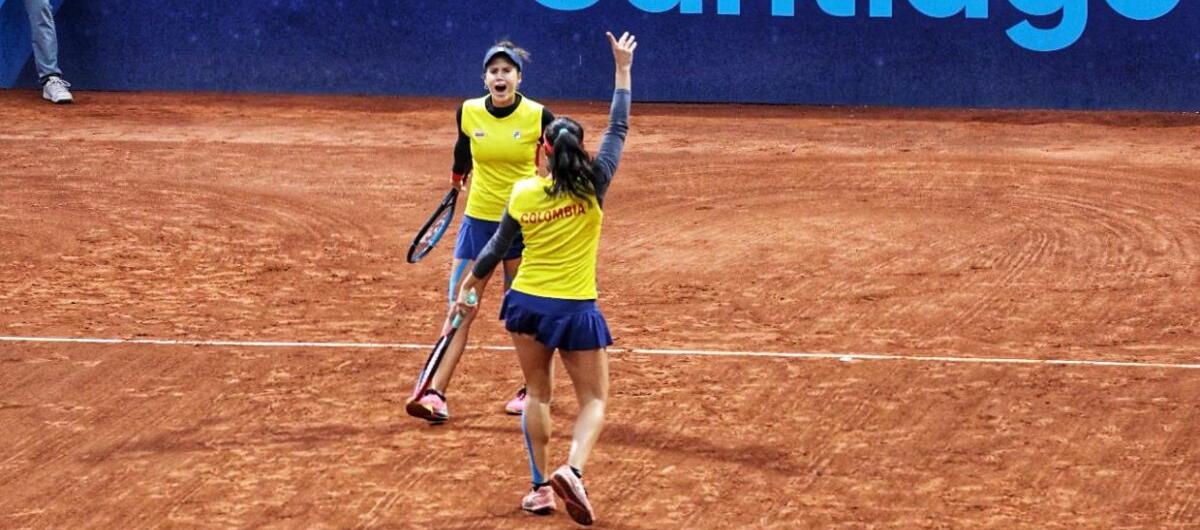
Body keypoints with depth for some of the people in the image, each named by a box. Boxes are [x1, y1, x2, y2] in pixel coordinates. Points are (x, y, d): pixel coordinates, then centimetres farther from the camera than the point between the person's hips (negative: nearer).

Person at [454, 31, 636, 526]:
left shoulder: (523, 193, -5)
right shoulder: (592, 186, -10)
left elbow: (496, 250, 6)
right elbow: (618, 128, -1)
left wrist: (468, 286, 22)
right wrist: (623, 68, 6)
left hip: (527, 303, 3)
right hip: (576, 310, -2)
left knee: (537, 394, 18)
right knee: (593, 401, 7)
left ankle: (540, 486, 16)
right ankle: (572, 469, -20)